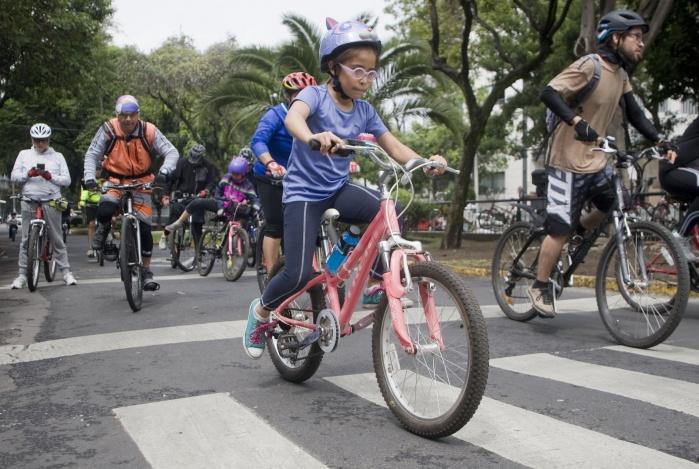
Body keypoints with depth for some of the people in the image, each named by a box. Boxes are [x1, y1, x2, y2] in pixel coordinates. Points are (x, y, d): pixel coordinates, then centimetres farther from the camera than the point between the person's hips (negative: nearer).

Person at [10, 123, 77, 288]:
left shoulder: (57, 156, 11)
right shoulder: (24, 154, 15)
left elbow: (67, 180, 4)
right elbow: (14, 176, 8)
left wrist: (50, 176, -12)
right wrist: (28, 174, -11)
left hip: (51, 202, -1)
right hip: (29, 203, 1)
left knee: (57, 239, 0)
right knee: (26, 240, 3)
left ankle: (66, 272, 4)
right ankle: (22, 275, 9)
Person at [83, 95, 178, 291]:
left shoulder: (149, 131, -14)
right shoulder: (108, 130, -14)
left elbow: (172, 152, -14)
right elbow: (91, 155, -6)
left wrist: (164, 172, -32)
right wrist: (89, 177, -22)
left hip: (141, 182, 1)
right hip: (115, 180, 0)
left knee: (144, 227, -4)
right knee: (105, 209, -31)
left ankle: (146, 271, 11)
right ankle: (103, 229, 8)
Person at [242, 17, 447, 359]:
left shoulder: (364, 111, 3)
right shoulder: (316, 95, -13)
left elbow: (395, 148, 1)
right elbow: (292, 117, -35)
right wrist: (313, 137, -58)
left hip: (338, 190, 5)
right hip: (304, 192, -5)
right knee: (300, 274, -15)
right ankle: (260, 310, 16)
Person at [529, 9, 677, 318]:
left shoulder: (621, 74, 9)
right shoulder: (590, 66, -16)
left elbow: (634, 113, 13)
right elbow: (549, 94, -25)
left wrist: (659, 141, 1)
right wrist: (576, 121, -39)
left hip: (595, 160, 8)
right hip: (569, 160, -8)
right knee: (560, 229, -4)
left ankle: (579, 230, 31)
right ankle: (540, 287, 11)